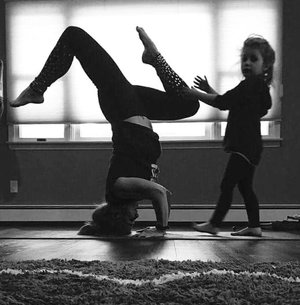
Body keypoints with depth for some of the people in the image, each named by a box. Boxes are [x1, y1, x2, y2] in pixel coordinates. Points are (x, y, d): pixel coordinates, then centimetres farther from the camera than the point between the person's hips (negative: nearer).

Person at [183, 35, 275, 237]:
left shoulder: (252, 85, -15)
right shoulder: (257, 86, 17)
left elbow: (221, 102, -19)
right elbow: (227, 102, 22)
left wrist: (193, 93, -14)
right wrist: (209, 90, 14)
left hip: (245, 147, -10)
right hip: (249, 147, 10)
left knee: (227, 184, -4)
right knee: (245, 186, 14)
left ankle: (214, 224, 5)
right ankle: (254, 226, 19)